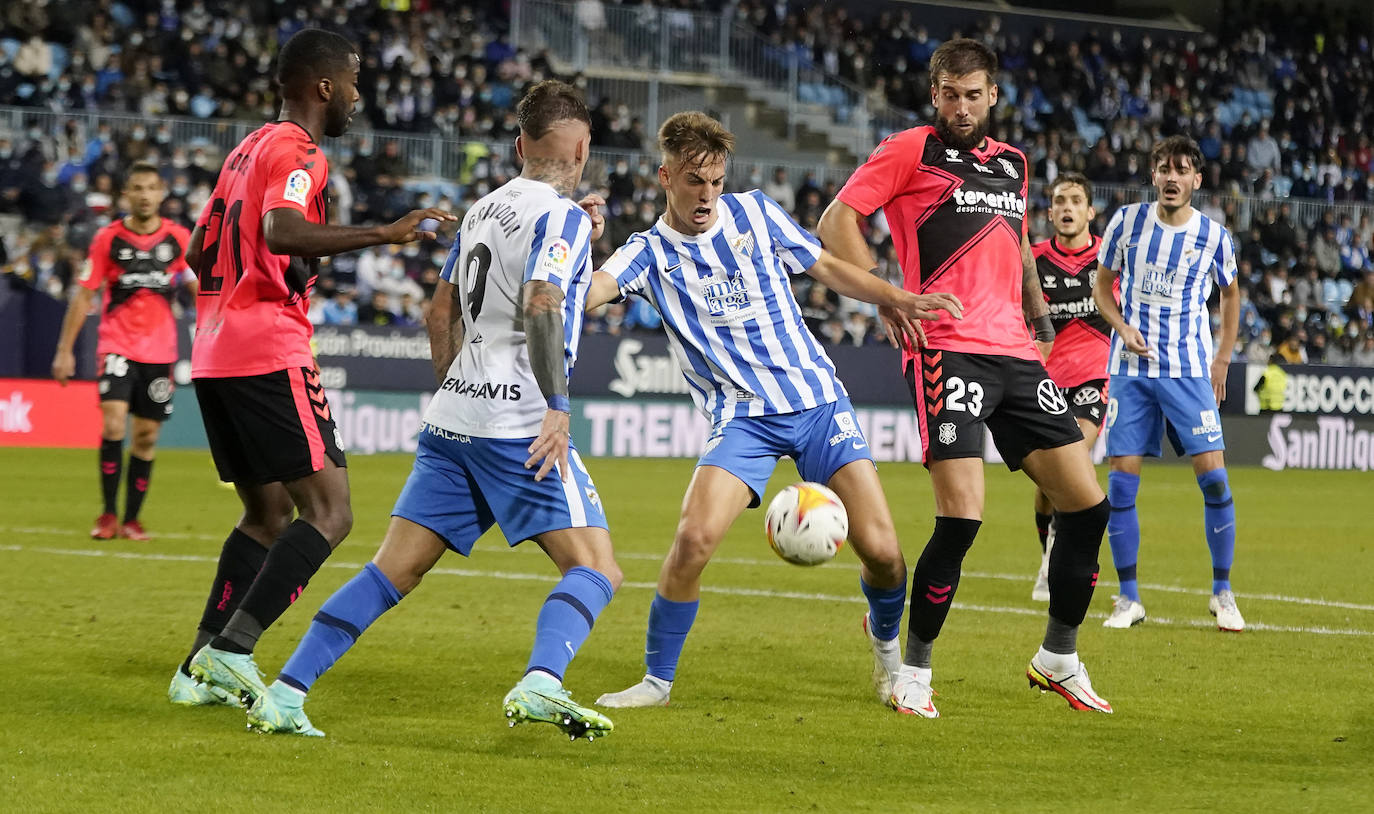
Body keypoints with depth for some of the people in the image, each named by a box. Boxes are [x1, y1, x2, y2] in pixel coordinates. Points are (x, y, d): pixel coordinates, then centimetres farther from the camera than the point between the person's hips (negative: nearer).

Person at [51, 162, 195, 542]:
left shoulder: (180, 238, 1)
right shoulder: (108, 239, -3)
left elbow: (199, 289, 9)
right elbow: (83, 295, 2)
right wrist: (65, 349, 0)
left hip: (159, 350, 2)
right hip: (117, 346, -2)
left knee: (147, 436, 5)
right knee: (113, 424, -18)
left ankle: (131, 519, 17)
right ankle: (108, 515, -7)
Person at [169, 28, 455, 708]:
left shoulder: (246, 149, 21)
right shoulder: (298, 152, -8)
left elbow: (199, 252, 27)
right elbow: (281, 232, -28)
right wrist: (384, 234, -31)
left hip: (213, 356, 10)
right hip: (270, 356, -10)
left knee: (268, 512, 18)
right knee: (328, 512, -10)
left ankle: (203, 668, 12)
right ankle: (231, 651, -21)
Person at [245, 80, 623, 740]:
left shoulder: (483, 209, 18)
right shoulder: (562, 217, -6)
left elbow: (442, 314, 24)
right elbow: (543, 307, -22)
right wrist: (557, 408, -26)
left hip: (451, 415, 7)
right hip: (520, 423, -7)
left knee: (393, 570, 6)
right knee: (594, 568, -5)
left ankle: (283, 695, -1)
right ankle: (539, 685, -28)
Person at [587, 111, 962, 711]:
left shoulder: (754, 212, 5)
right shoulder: (650, 253, -1)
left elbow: (826, 267, 15)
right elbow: (581, 296, -18)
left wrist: (901, 300, 4)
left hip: (816, 399, 1)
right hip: (741, 417, -1)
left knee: (880, 550, -9)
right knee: (694, 537, -24)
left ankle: (885, 639, 25)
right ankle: (657, 680, -5)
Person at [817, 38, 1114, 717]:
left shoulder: (1012, 163, 20)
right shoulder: (911, 150, 1)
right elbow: (836, 222, -3)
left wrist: (1039, 315, 28)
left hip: (1015, 355, 7)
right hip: (946, 350, -7)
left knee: (1087, 503, 3)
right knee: (961, 515, -17)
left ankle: (1059, 659, 19)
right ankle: (913, 672, -1)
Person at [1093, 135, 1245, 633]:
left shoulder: (1213, 235, -1)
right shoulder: (1127, 221, -1)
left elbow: (1230, 293, 16)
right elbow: (1102, 285, 10)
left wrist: (1223, 358, 11)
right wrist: (1121, 326, -7)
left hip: (1190, 371, -1)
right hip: (1132, 369, 1)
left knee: (1214, 477, -9)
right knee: (1121, 481, -4)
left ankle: (1222, 594, 4)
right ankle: (1128, 599, 6)